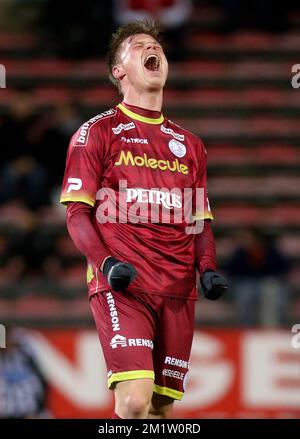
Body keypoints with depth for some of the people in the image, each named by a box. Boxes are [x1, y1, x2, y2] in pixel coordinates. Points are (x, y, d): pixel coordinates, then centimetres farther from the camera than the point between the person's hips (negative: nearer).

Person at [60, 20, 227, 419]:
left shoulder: (189, 145, 19)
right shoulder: (97, 132, 6)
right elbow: (77, 214, 1)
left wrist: (208, 269, 2)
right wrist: (105, 263, -16)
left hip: (178, 290, 5)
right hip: (122, 286, -5)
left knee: (162, 406, 3)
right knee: (135, 400, -22)